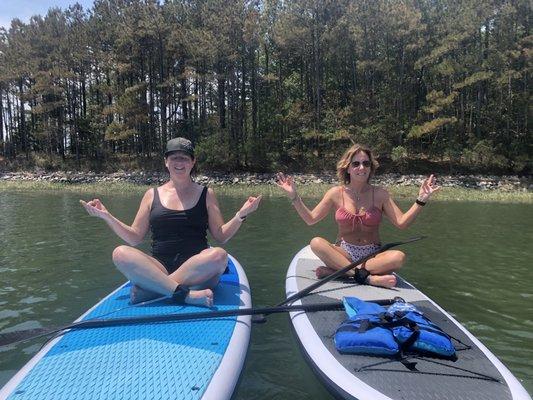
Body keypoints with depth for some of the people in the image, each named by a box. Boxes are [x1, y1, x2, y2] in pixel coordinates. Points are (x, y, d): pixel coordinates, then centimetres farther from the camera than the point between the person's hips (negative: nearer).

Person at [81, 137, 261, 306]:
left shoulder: (206, 194, 10)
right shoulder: (152, 195, 12)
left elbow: (221, 236, 6)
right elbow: (134, 238, 10)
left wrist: (241, 215, -9)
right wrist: (106, 216, 0)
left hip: (196, 268, 0)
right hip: (159, 267, 1)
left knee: (218, 255, -33)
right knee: (120, 253, -25)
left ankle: (148, 288, -26)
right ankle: (186, 295, -33)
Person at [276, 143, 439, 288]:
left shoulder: (380, 194, 0)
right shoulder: (336, 193, 0)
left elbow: (401, 222, -7)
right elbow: (310, 219, -1)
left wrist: (421, 200, -16)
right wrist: (294, 196, -11)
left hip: (373, 255, 0)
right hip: (344, 252, 0)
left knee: (398, 257, -30)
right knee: (316, 243, -28)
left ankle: (337, 270, -28)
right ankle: (367, 277, -33)